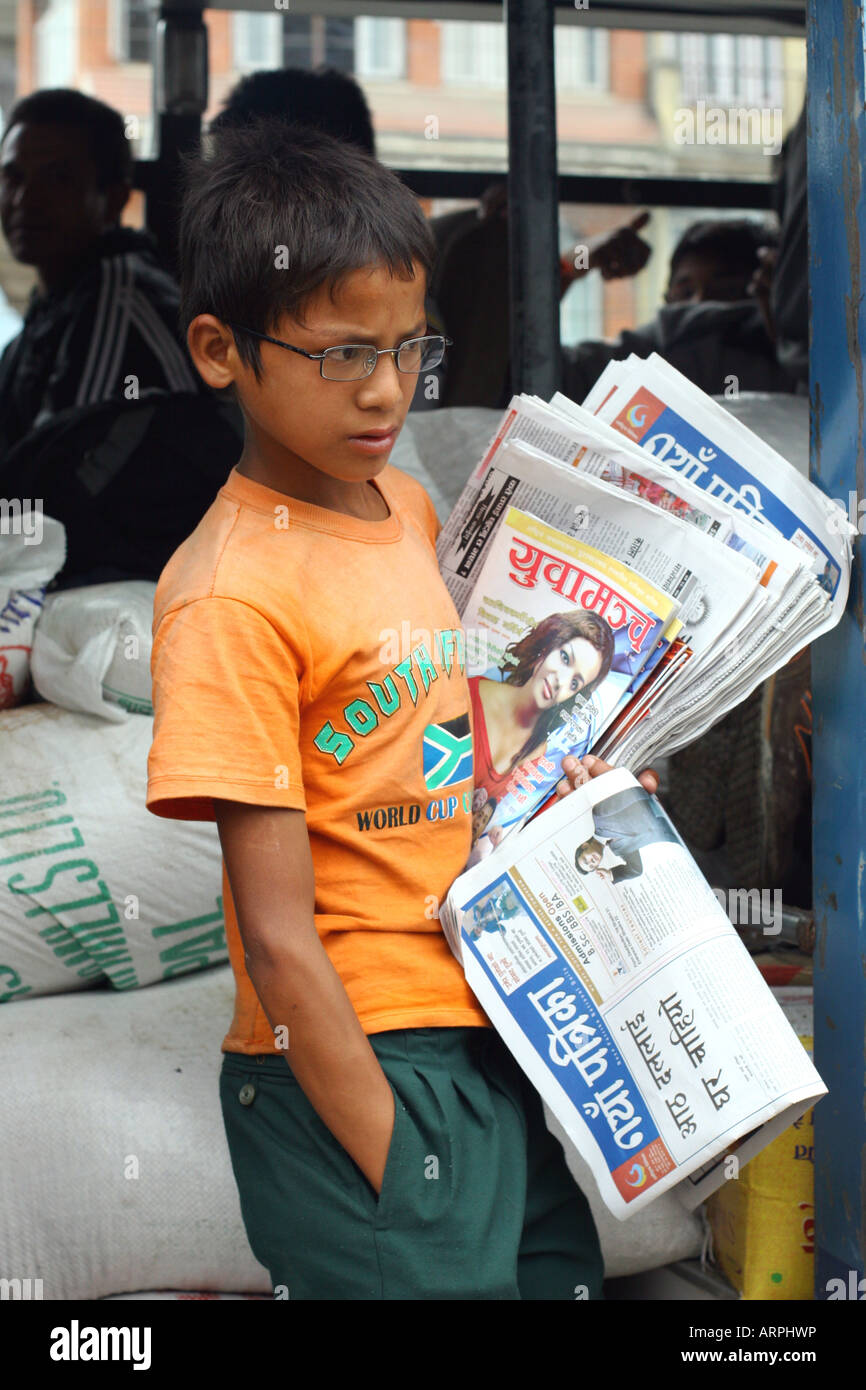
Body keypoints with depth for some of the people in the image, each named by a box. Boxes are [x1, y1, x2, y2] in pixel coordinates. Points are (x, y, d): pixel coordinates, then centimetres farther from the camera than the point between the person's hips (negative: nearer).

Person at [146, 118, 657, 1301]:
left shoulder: (409, 507, 7)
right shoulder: (230, 595, -17)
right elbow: (281, 946, -18)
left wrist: (570, 782, 8)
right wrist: (394, 1171, -18)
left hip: (507, 1040, 8)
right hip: (357, 1071, -8)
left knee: (563, 1270, 16)